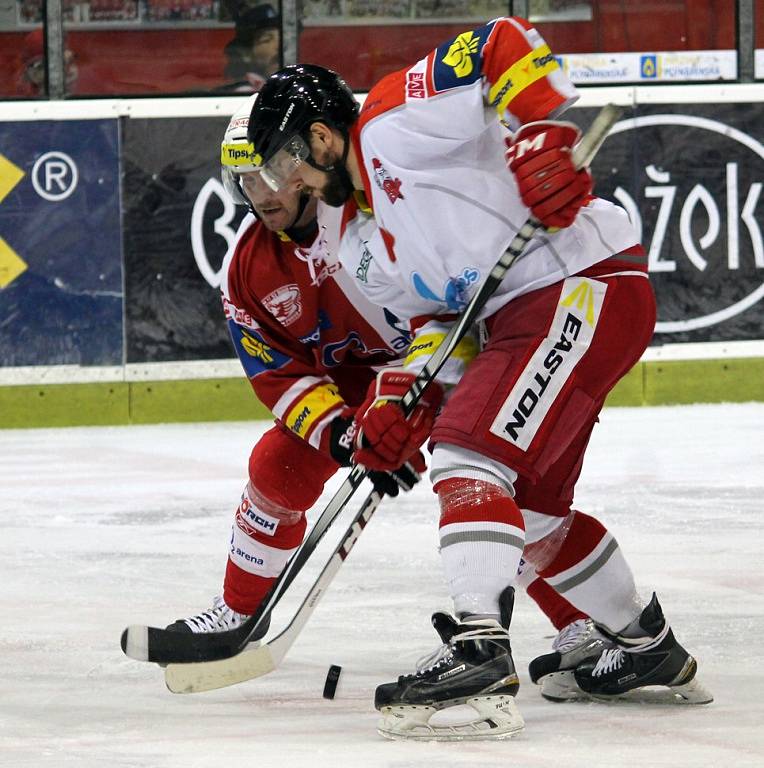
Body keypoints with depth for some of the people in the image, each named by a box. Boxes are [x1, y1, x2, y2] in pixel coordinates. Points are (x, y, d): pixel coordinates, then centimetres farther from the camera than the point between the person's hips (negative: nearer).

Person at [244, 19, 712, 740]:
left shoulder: (396, 119, -9)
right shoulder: (364, 243, 20)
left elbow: (504, 45, -16)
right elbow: (437, 314, 18)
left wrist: (540, 141, -26)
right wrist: (399, 401, 3)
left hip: (587, 285, -11)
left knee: (469, 456, -21)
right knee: (532, 512, 18)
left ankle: (480, 653, -31)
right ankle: (645, 647, 36)